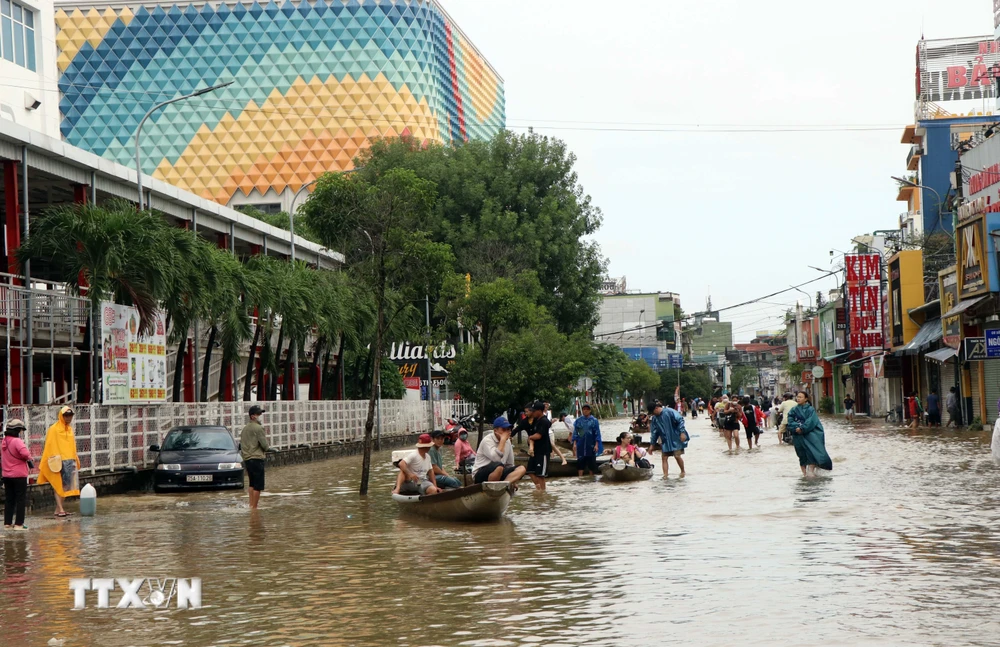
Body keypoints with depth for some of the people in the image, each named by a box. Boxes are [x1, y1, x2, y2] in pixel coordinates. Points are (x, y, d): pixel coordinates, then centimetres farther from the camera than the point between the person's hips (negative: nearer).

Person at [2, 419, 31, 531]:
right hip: (19, 475, -7)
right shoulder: (17, 441, -17)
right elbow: (25, 453, -30)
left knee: (9, 500, 13)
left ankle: (7, 523, 15)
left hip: (6, 475, 7)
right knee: (21, 499, 1)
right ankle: (19, 524, -1)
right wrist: (29, 458, -11)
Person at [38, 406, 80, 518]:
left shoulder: (70, 429, 15)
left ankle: (59, 508, 10)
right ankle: (60, 509, -10)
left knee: (66, 486, 5)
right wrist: (53, 458, -18)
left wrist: (76, 460, 18)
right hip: (59, 462, -7)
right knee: (58, 485, -7)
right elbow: (50, 446, -9)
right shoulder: (54, 429, -5)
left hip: (70, 461, 7)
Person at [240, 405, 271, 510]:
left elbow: (241, 445, 18)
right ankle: (254, 507, -5)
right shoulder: (258, 428, -12)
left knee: (252, 484, 19)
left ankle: (251, 504, 18)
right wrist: (268, 448, 7)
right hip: (257, 458, -9)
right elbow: (265, 445, -13)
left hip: (246, 459, 9)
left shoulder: (245, 428, 14)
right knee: (258, 486, -4)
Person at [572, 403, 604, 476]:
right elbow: (575, 432, 6)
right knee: (580, 462, 1)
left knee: (591, 462, 4)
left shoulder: (594, 420, 1)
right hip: (581, 445, 1)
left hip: (591, 445, -1)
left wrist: (596, 445, -8)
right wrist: (574, 444, -2)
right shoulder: (578, 420, 4)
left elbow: (597, 433, -1)